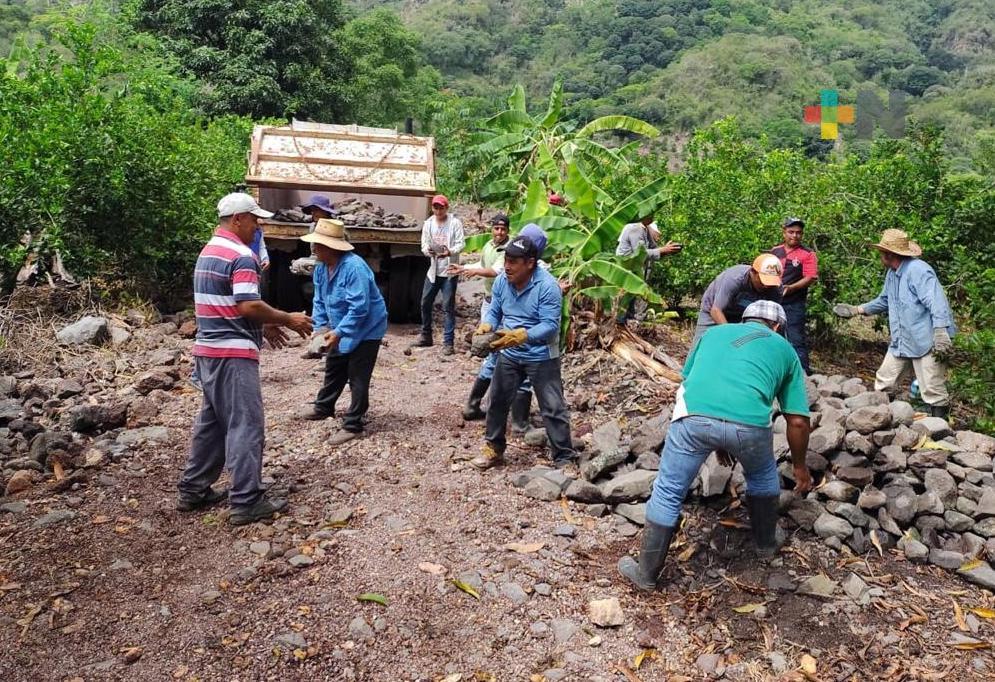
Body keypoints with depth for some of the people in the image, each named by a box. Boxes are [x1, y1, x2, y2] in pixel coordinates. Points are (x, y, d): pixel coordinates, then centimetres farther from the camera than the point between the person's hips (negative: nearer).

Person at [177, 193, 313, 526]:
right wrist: (288, 319, -11)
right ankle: (246, 502, 0)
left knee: (211, 421, 18)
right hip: (233, 353, -10)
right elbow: (248, 306, -22)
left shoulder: (207, 252, 17)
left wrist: (263, 326, 20)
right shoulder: (241, 255, -14)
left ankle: (193, 491, 26)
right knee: (245, 425, -4)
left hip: (207, 349, 10)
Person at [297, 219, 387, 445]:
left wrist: (338, 332, -29)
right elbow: (320, 301, 7)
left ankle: (352, 426, 6)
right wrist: (320, 327, -5)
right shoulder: (321, 267, -2)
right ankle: (323, 407, 44)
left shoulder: (354, 267, -30)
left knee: (358, 379, -2)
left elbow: (359, 308, -31)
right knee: (333, 370, 23)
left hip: (366, 331, -9)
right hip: (341, 330, 9)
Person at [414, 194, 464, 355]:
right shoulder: (428, 223, 7)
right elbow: (424, 245, 4)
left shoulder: (455, 223, -6)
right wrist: (428, 250, -20)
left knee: (448, 307, -4)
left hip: (449, 270, -5)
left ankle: (448, 342, 0)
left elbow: (461, 243, -12)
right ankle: (426, 336, 28)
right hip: (433, 270, 5)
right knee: (425, 303, 11)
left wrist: (450, 252, -32)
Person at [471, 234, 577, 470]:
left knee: (553, 409, 0)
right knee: (497, 401, 14)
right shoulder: (501, 281, -5)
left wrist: (520, 336, -37)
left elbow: (550, 325, -26)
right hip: (509, 355, 6)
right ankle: (494, 448, 32)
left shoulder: (547, 286, -23)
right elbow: (494, 311, 4)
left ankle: (564, 459, 10)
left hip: (541, 357, -6)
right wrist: (486, 326, -18)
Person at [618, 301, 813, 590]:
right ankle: (766, 543, 51)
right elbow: (798, 421, 25)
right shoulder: (785, 349, 28)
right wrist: (800, 466, 41)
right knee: (763, 476, 34)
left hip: (694, 415, 0)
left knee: (668, 493, 16)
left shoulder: (715, 331, 32)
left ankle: (647, 573, 27)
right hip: (749, 423, 0)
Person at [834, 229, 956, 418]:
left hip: (925, 343, -9)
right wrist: (857, 309, 24)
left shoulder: (918, 271, -17)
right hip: (900, 342, 9)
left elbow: (937, 302, -26)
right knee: (883, 384, 12)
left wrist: (941, 332, -34)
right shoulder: (892, 273, 13)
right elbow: (884, 301, 28)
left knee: (933, 392, -4)